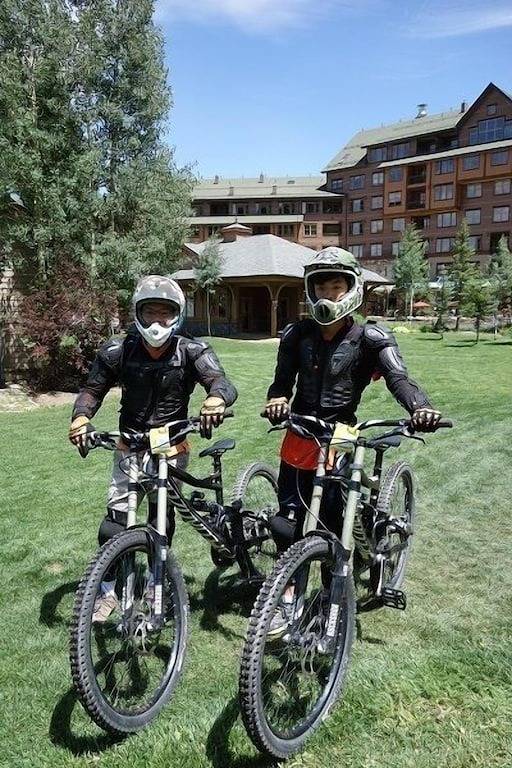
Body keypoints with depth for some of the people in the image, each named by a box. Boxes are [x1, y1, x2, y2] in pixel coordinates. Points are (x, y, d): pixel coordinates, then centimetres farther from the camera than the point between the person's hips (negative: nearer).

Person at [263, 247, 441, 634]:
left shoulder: (370, 338, -8)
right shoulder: (297, 335, 1)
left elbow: (398, 378, -21)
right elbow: (283, 381, 0)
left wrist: (421, 407, -42)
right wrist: (277, 400, -24)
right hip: (300, 439, 3)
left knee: (332, 524, 0)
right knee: (289, 521, 6)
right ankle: (288, 598, 25)